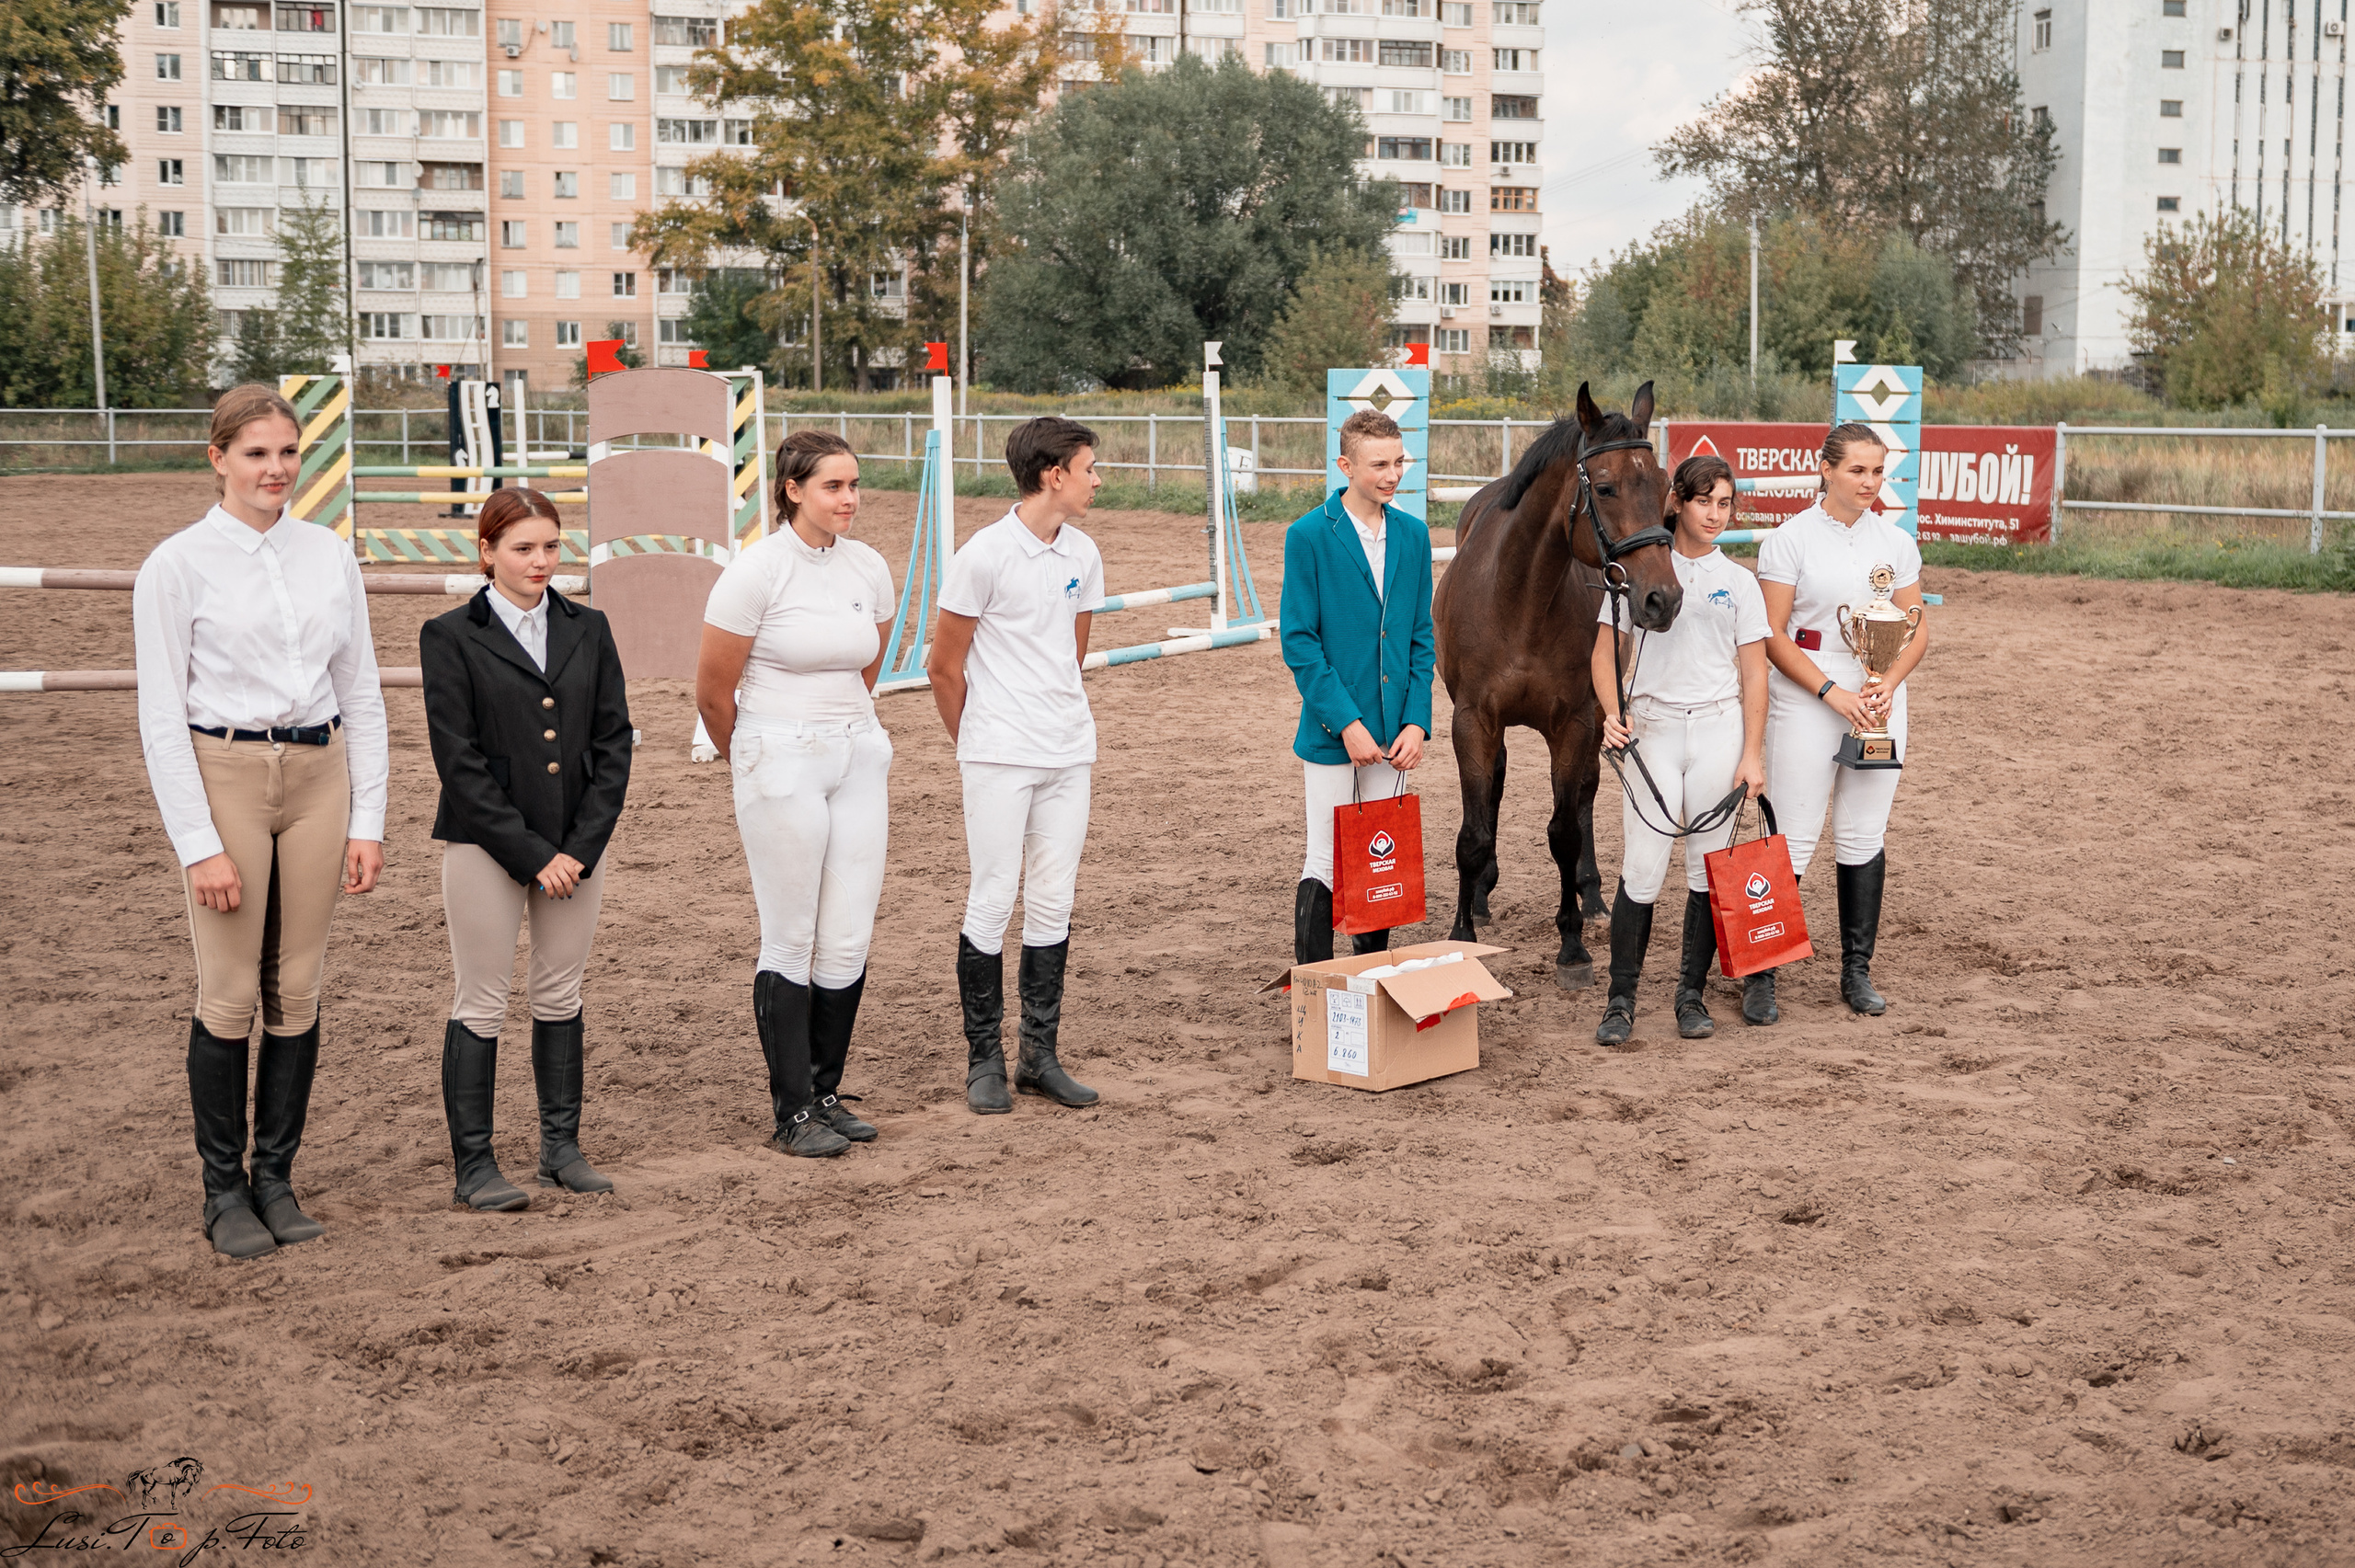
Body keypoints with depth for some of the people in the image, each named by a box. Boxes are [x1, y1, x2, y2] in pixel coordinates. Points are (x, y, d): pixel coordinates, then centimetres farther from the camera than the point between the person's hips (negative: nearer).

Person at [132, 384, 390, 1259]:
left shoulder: (330, 555, 7)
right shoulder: (177, 565, -5)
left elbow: (362, 697, 10)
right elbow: (160, 717, -7)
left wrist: (367, 821, 4)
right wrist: (200, 845, -12)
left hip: (318, 774, 4)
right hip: (223, 774, -4)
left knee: (297, 991, 7)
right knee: (229, 996, -1)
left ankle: (276, 1178, 19)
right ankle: (224, 1189, 13)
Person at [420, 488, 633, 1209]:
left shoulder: (588, 631, 7)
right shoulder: (451, 637, -4)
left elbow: (614, 742, 4)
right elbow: (459, 762, -9)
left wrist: (581, 848, -6)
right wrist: (532, 855, -12)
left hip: (576, 847, 4)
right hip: (486, 846, -4)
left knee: (561, 996, 11)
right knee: (481, 1005, 0)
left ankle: (561, 1145, 21)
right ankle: (472, 1165, 7)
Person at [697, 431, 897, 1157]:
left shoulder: (869, 568, 5)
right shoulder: (756, 571, -11)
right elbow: (713, 693, -4)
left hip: (860, 757, 5)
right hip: (780, 765, -5)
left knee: (849, 939, 5)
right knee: (791, 941, 1)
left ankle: (826, 1095, 19)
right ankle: (792, 1114, 10)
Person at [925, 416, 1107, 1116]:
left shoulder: (1083, 556, 8)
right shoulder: (985, 555, -10)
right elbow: (944, 666, -3)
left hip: (1069, 755, 6)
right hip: (998, 760, -6)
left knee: (1054, 903, 8)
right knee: (992, 901, -2)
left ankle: (1041, 1056, 15)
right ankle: (984, 1060, 7)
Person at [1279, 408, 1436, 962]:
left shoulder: (1413, 536, 7)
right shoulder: (1309, 535, -8)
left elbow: (1421, 638, 9)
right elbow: (1299, 642, -10)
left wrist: (1417, 721, -2)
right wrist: (1346, 721, -15)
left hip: (1394, 731, 5)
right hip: (1333, 731, -4)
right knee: (1326, 863, 0)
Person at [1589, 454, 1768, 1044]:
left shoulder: (1738, 583, 6)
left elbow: (1754, 672, 5)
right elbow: (1607, 656, 6)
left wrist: (1753, 755, -2)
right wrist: (1613, 714, -12)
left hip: (1719, 728, 1)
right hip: (1652, 729, -1)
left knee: (1709, 867, 5)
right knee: (1642, 868, -5)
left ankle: (1692, 994, 16)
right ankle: (1620, 1000, 4)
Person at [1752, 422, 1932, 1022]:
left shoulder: (1896, 543, 8)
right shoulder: (1790, 539, -5)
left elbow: (1918, 630, 10)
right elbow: (1773, 635, -8)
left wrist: (1887, 684, -9)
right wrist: (1833, 693, -16)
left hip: (1880, 701, 4)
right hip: (1805, 702, -4)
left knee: (1865, 836, 9)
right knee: (1793, 837, -6)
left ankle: (1857, 970, 20)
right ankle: (1759, 974, 0)